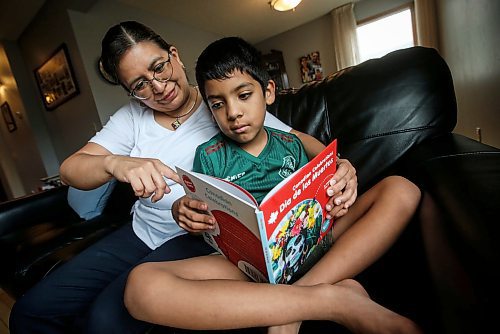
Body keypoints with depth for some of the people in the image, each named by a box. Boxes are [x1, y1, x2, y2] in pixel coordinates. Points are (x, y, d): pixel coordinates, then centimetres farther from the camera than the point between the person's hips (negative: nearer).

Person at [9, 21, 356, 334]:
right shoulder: (130, 117, 5)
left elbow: (297, 139, -8)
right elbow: (70, 169, -6)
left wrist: (336, 164, -29)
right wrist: (115, 163, -29)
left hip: (201, 237, -4)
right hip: (141, 232, 5)